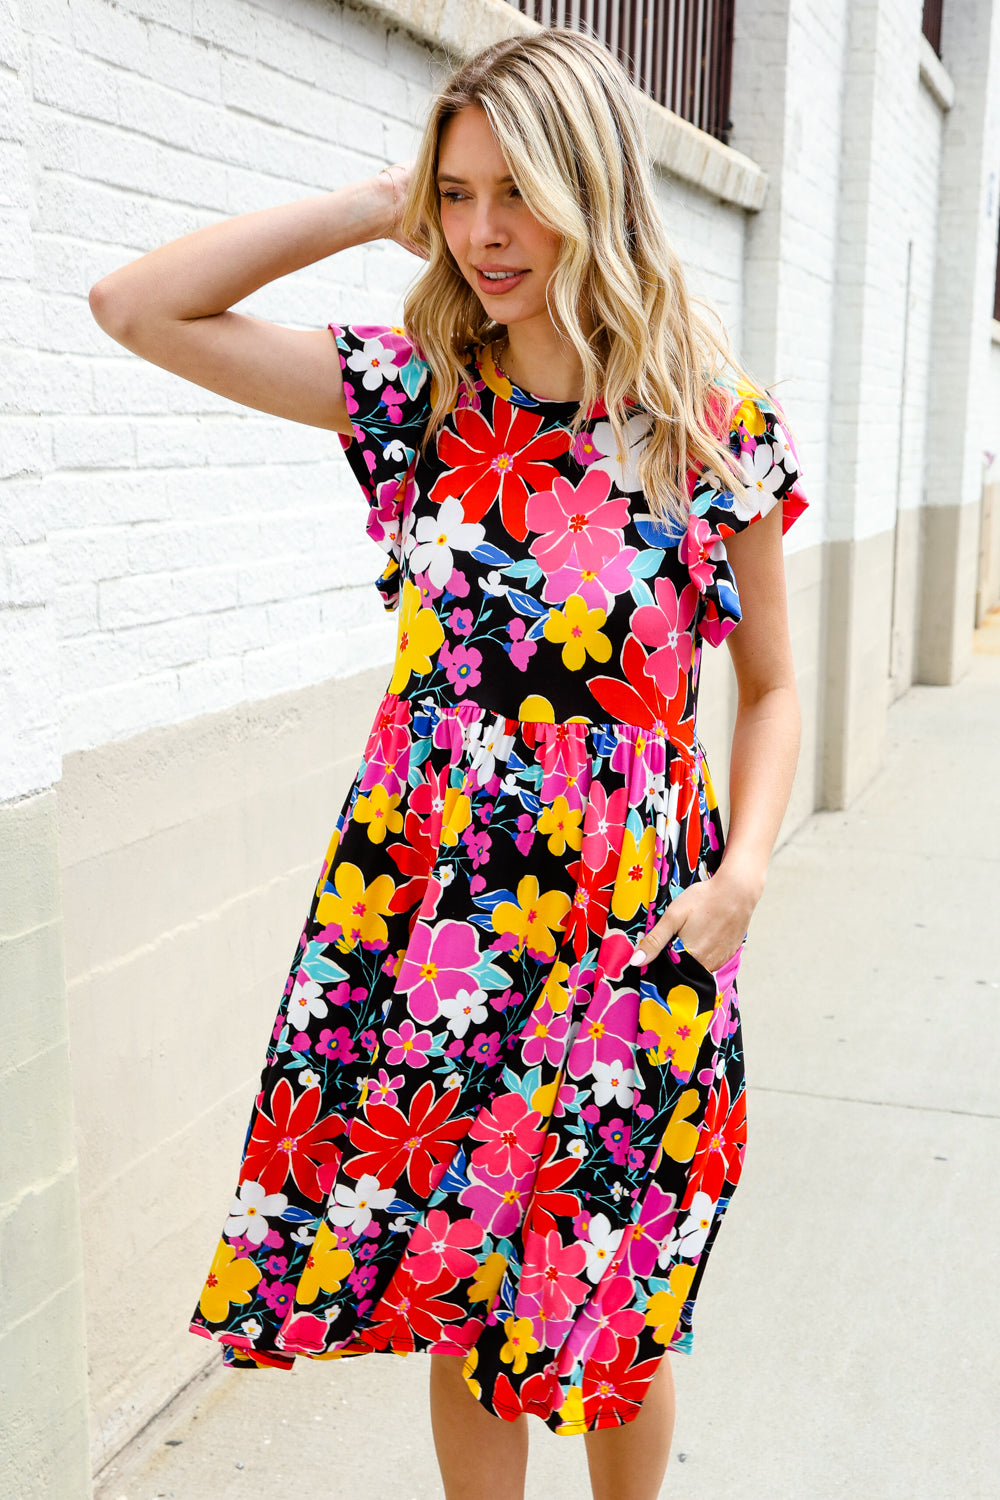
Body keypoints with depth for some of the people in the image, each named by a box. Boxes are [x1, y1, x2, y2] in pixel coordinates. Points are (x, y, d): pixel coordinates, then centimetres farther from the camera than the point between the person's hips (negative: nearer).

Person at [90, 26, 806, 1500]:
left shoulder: (715, 422, -4)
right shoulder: (421, 392, 1)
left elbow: (770, 684, 4)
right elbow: (137, 308, -2)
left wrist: (742, 874, -11)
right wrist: (374, 207, -3)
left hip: (633, 929, -1)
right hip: (422, 915, 2)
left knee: (605, 1326, 14)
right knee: (457, 1313, 14)